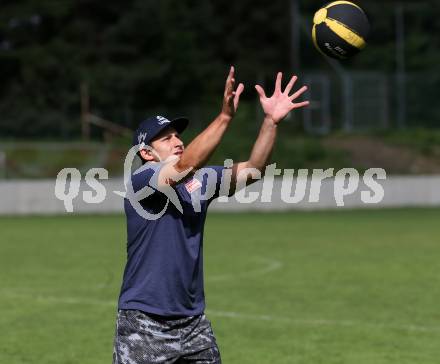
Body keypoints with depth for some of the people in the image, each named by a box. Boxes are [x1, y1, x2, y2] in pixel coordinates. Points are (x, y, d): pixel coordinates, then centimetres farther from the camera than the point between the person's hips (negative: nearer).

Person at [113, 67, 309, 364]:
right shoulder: (140, 182, -12)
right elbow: (185, 166, -28)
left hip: (193, 323, 6)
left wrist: (271, 121, -19)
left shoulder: (201, 180, 6)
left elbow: (252, 169, -5)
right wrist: (225, 117, -35)